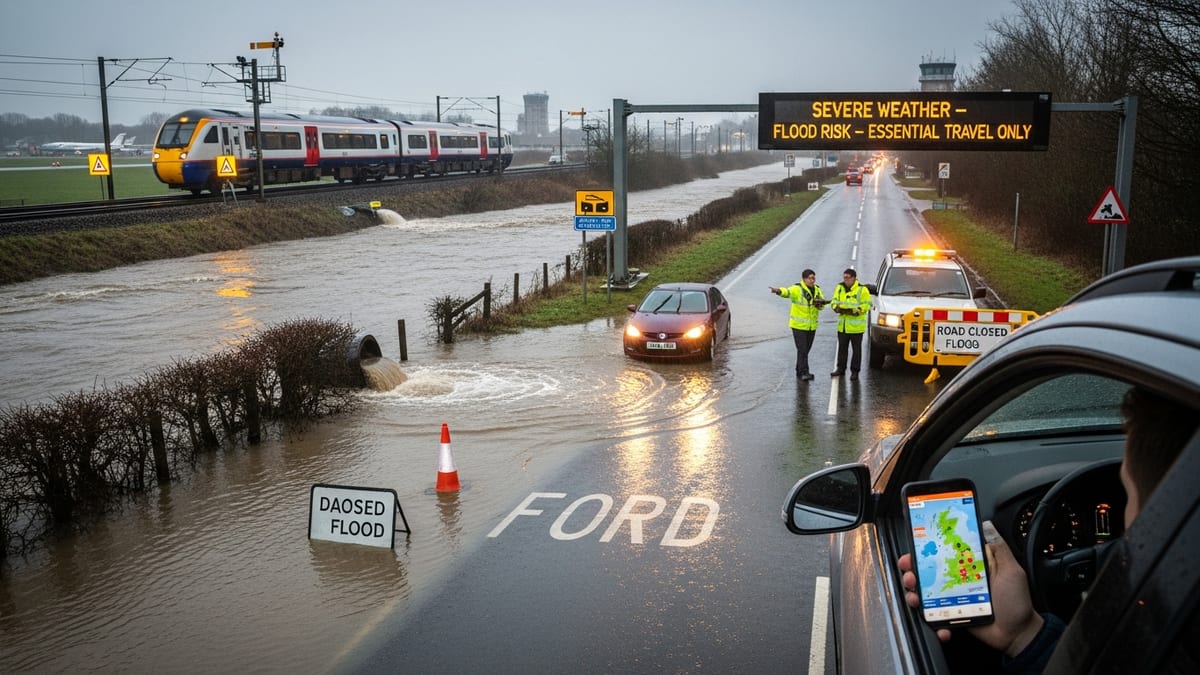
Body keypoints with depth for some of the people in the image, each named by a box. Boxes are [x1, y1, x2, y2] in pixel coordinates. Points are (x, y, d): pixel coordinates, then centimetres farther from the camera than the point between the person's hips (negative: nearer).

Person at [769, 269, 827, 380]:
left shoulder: (817, 289, 7)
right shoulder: (797, 289, -14)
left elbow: (823, 303, 6)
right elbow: (787, 292, -34)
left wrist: (819, 304, -20)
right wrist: (779, 291, -57)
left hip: (812, 325, 6)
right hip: (799, 325, -6)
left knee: (806, 349, 13)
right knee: (802, 349, -11)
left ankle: (799, 371, 25)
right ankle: (804, 373, -9)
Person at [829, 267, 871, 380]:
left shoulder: (862, 290, -10)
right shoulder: (839, 288, 7)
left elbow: (867, 305, -11)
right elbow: (834, 302, 11)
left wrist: (854, 311, -22)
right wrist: (837, 308, -11)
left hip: (856, 326, -5)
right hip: (842, 325, 5)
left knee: (856, 349, 4)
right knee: (842, 348, 13)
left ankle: (855, 371, 12)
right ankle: (840, 369, 23)